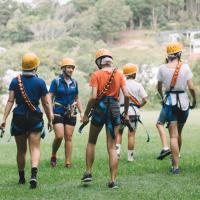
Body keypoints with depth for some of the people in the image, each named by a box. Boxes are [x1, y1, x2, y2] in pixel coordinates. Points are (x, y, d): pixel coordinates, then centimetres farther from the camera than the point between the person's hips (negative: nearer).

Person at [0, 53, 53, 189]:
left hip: (19, 118, 2)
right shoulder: (40, 82, -3)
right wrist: (50, 120, 9)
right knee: (35, 148, 0)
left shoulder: (15, 81, -1)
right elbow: (46, 103, -1)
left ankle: (21, 178, 25)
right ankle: (34, 173, -23)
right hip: (35, 118, -2)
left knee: (21, 149, 14)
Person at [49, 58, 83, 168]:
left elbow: (77, 99, 17)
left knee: (69, 137, 2)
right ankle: (53, 157, 11)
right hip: (58, 112, -4)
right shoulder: (56, 81, -4)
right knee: (59, 136, -13)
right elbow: (50, 97, -7)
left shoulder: (74, 82, 9)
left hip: (71, 112, 4)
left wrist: (81, 112, 11)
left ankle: (68, 162, 5)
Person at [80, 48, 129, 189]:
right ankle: (113, 180, 1)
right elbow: (126, 95, -3)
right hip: (114, 108, 2)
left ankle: (88, 173, 18)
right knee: (112, 147, 5)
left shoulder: (96, 75, -5)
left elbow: (94, 97, -13)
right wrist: (126, 113, 9)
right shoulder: (119, 74, 3)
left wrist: (86, 114, -5)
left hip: (100, 108, -2)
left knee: (92, 142, 19)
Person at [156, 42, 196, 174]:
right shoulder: (185, 67, -5)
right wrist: (194, 100, 8)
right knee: (179, 133, 18)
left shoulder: (163, 68, -3)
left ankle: (176, 166, -9)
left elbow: (159, 86, 7)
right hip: (183, 101, 1)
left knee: (173, 135, -2)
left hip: (169, 102, -1)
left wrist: (162, 97, 26)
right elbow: (191, 87, -7)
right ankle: (175, 159, 32)